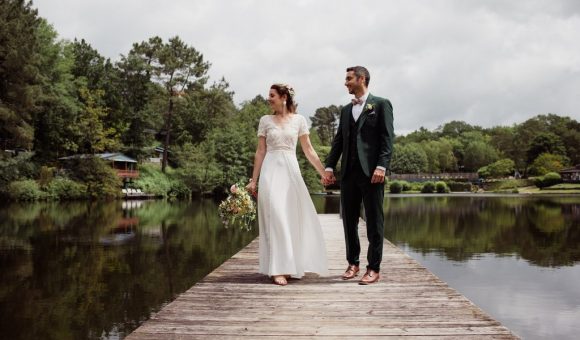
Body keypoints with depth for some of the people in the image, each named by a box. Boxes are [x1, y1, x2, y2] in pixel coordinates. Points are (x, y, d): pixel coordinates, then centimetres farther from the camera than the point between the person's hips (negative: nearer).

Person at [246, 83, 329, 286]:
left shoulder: (299, 120, 7)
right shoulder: (265, 120, 6)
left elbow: (308, 150, 8)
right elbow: (260, 152, 8)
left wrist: (324, 173, 3)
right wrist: (253, 180, 4)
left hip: (291, 171, 2)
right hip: (271, 172, -2)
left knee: (293, 218, 4)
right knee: (275, 218, -9)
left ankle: (291, 266, 15)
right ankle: (277, 269, -9)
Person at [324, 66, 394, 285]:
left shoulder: (381, 104, 3)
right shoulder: (346, 110, 19)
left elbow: (387, 138, -6)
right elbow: (338, 140, 16)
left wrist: (381, 166, -16)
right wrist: (330, 166, 6)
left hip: (371, 172, -6)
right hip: (349, 172, 6)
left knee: (374, 221, -1)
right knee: (349, 220, 8)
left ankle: (374, 268, 5)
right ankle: (353, 263, 20)